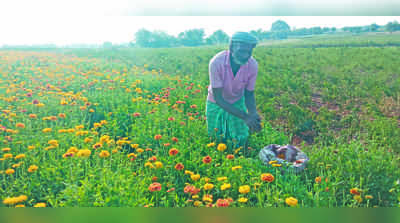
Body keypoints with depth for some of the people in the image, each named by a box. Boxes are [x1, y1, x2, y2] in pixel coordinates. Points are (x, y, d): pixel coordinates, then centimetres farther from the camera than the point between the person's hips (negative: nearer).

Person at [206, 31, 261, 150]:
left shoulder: (253, 65, -26)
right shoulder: (216, 62, -35)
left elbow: (249, 94, -12)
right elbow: (218, 98, -30)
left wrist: (253, 114, -32)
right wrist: (245, 117, -38)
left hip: (237, 102, 2)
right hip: (216, 103, -1)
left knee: (241, 142, 2)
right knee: (217, 140, 10)